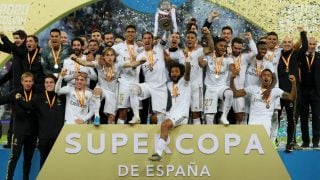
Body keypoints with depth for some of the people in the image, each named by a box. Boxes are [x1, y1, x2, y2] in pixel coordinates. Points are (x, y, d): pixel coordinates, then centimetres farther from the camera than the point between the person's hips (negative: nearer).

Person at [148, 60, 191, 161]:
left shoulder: (184, 81, 2)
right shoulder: (169, 85, 21)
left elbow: (187, 72, -19)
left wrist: (187, 62, -37)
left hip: (181, 114, -9)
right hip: (171, 113, 9)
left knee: (165, 125, -28)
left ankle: (158, 153, -32)